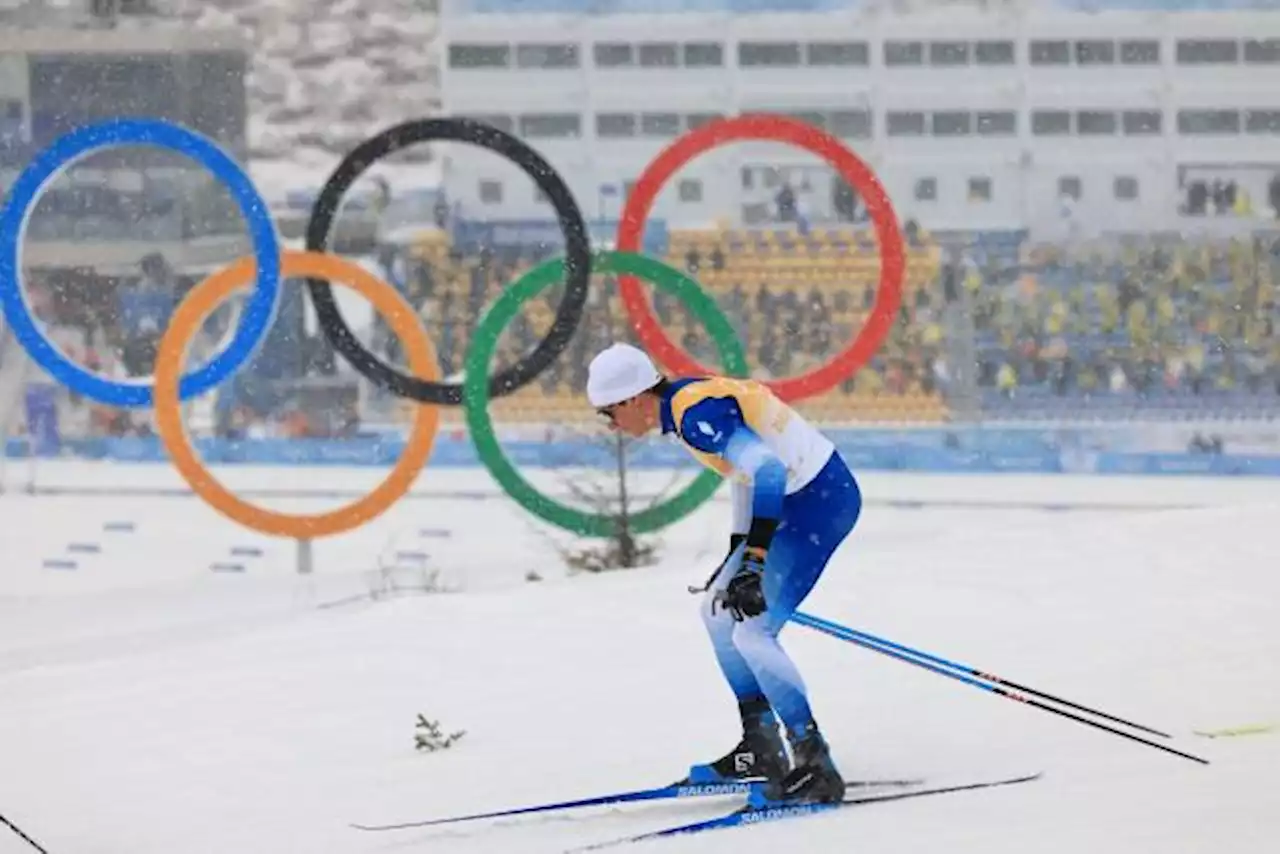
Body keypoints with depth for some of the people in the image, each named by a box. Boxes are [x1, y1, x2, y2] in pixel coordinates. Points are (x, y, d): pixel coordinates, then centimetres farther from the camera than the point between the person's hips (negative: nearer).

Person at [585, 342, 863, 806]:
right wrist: (736, 553, 26)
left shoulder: (696, 415, -22)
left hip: (821, 500, -11)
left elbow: (767, 469, -32)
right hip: (799, 496, 11)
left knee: (753, 632, -14)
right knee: (718, 611, 19)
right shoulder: (688, 400, 9)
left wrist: (754, 564, -35)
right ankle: (761, 749, 24)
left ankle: (816, 766, -11)